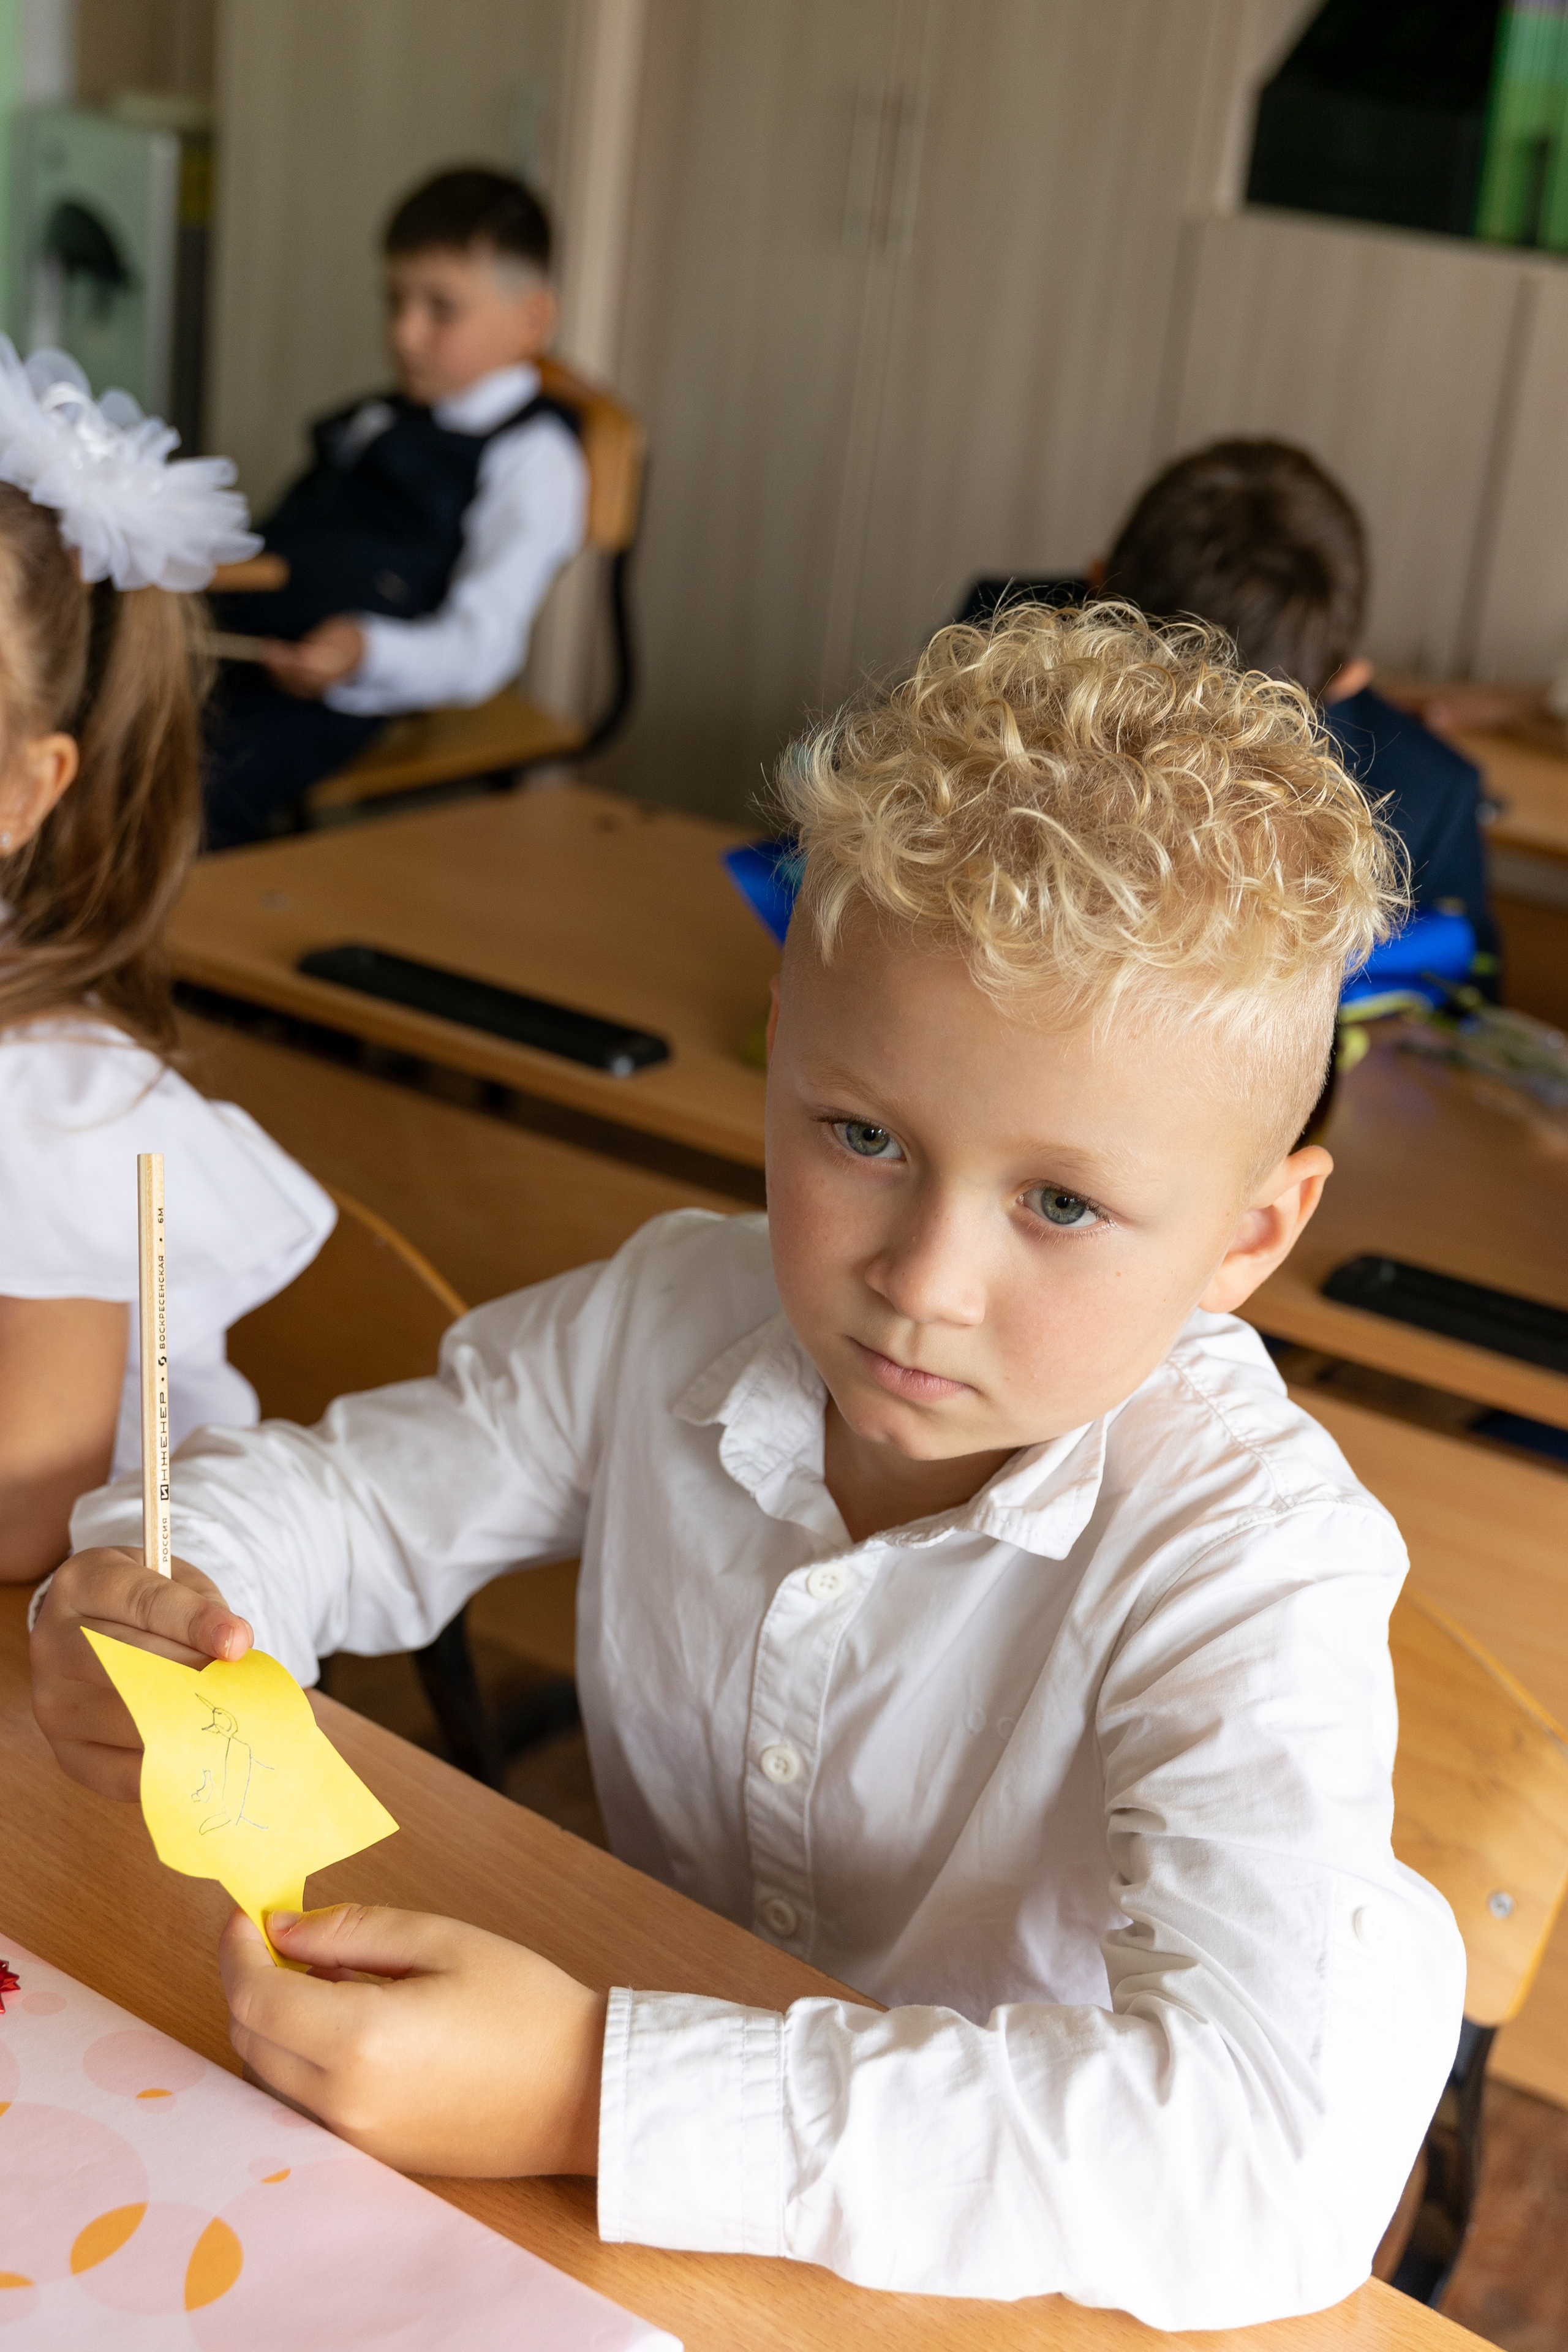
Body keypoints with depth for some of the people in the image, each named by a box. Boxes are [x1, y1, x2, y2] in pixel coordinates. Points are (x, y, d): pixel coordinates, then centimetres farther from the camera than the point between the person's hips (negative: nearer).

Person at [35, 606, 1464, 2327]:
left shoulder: (1251, 1560, -28)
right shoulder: (672, 1319, -11)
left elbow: (1271, 2164, -39)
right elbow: (346, 1489, 5)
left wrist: (595, 2095, -43)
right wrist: (154, 1598, -18)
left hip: (1033, 2258, -2)